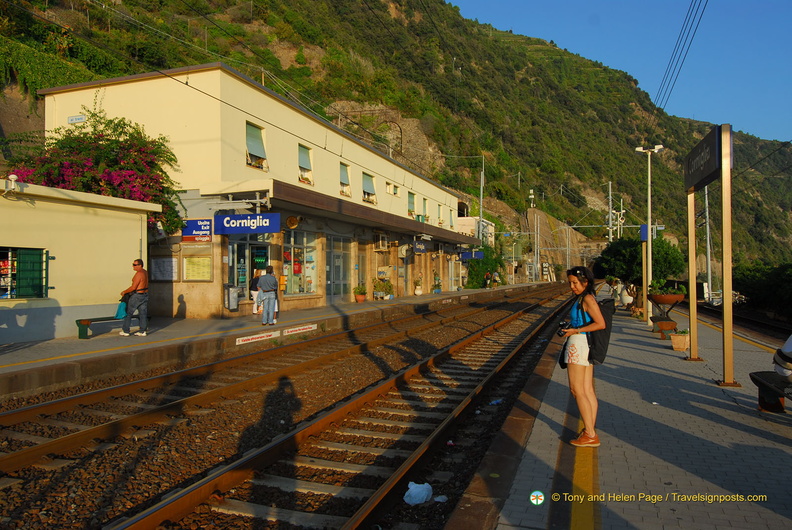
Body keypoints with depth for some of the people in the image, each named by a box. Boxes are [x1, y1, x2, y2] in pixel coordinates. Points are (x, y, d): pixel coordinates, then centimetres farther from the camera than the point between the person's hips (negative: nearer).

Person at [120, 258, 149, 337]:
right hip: (145, 295, 9)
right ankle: (143, 331, 10)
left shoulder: (139, 274, -20)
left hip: (137, 296, -9)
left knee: (128, 313, 3)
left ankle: (125, 331, 8)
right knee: (143, 313, 9)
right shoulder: (145, 272, 9)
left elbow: (133, 287, -22)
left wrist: (124, 291, -8)